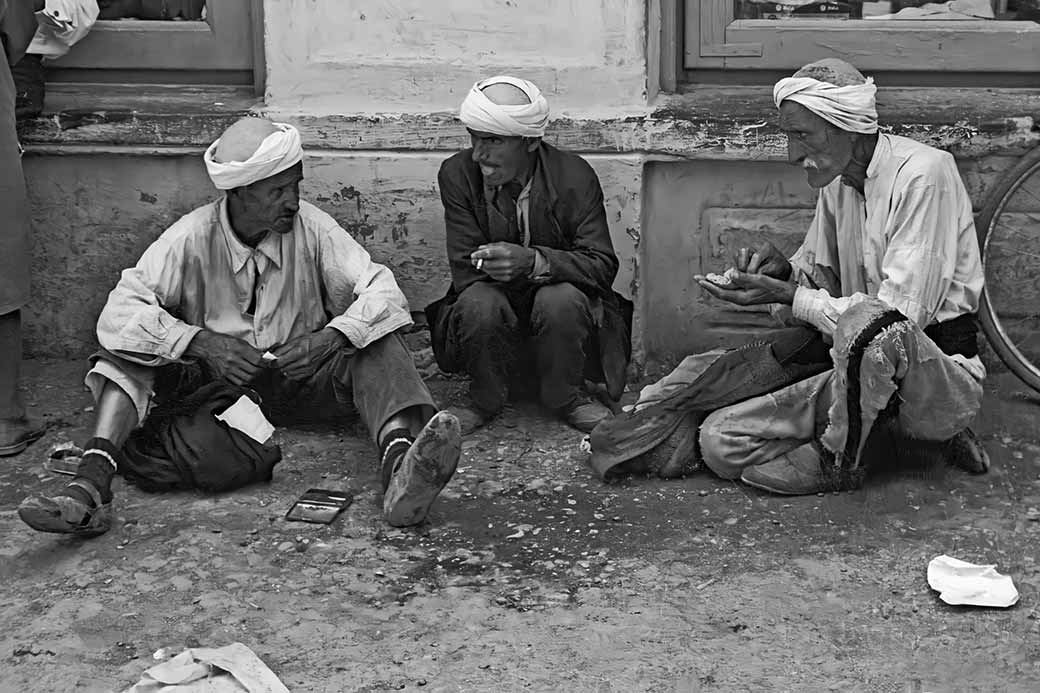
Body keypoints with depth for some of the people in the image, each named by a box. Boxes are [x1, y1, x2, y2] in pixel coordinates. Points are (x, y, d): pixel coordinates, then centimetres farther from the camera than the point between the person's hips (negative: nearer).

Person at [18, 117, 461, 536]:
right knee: (131, 348, -22)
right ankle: (91, 486, -37)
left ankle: (398, 468, -54)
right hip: (217, 377, 0)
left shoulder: (311, 228, -11)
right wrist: (200, 343, -35)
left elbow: (381, 291, -16)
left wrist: (331, 338, -35)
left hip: (303, 374, 0)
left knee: (377, 344, -27)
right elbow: (120, 312, -22)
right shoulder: (192, 238, -13)